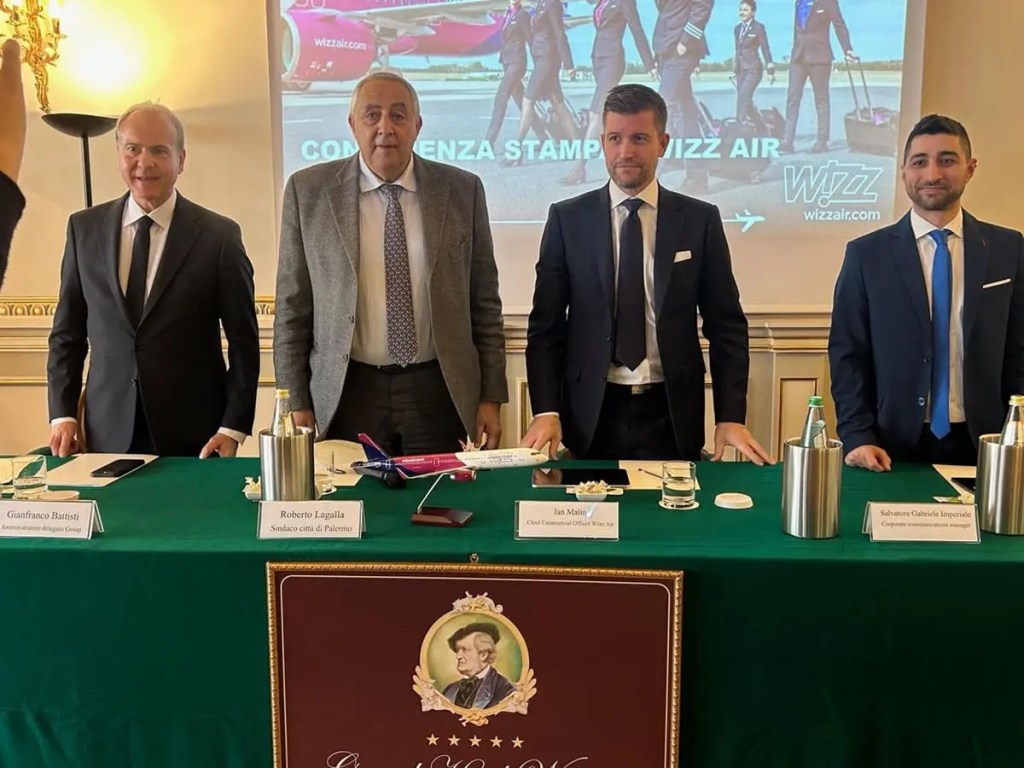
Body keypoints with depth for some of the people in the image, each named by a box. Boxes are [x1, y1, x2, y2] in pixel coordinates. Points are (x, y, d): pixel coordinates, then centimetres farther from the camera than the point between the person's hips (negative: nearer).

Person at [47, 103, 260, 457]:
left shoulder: (218, 235, -6)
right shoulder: (84, 228, 4)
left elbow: (244, 341, -3)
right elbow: (67, 332, 10)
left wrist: (232, 429, -8)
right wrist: (62, 414, 2)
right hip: (108, 434, 3)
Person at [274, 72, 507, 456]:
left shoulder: (462, 190, 2)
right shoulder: (308, 190, 1)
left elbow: (484, 302, 5)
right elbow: (292, 307, 3)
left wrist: (491, 397, 2)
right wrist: (296, 403, 0)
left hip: (440, 394, 1)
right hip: (345, 394, 0)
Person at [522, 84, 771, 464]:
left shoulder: (700, 220, 2)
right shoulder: (567, 219, 1)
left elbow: (726, 325, 3)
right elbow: (546, 324, 0)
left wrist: (731, 416, -6)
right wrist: (546, 411, -10)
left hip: (672, 415, 1)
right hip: (591, 415, 0)